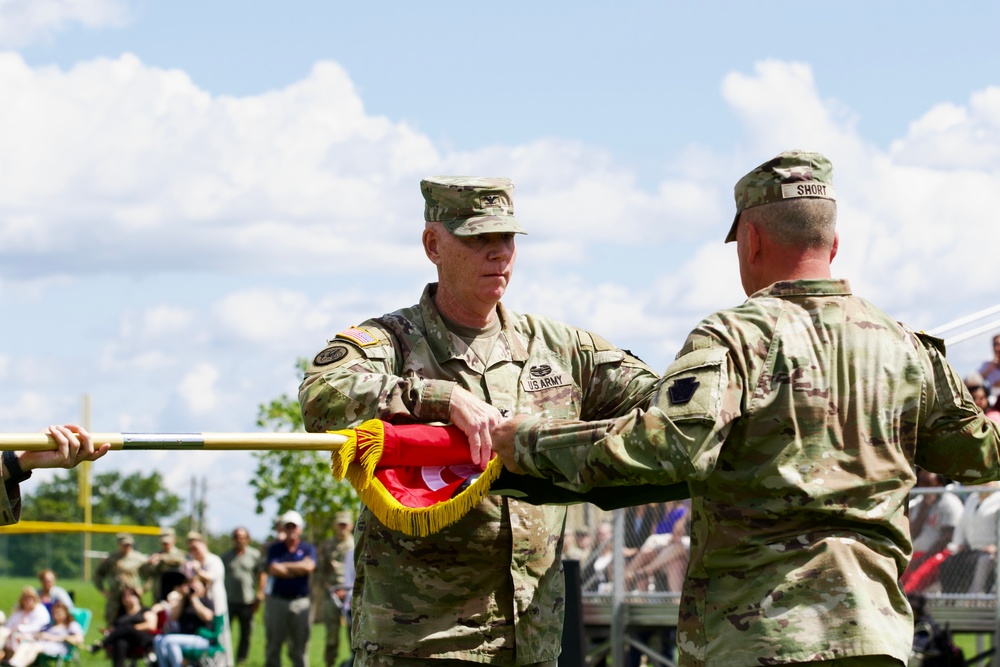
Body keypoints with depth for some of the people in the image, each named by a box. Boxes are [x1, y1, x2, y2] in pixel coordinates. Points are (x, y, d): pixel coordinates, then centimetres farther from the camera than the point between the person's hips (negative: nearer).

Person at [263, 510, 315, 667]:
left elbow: (308, 566, -11)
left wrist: (284, 566, -5)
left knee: (299, 645, 1)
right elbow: (273, 570, -8)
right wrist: (298, 570, -4)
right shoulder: (275, 549, 9)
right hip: (277, 600, 1)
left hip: (301, 602, -1)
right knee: (273, 645, 2)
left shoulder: (308, 549, 8)